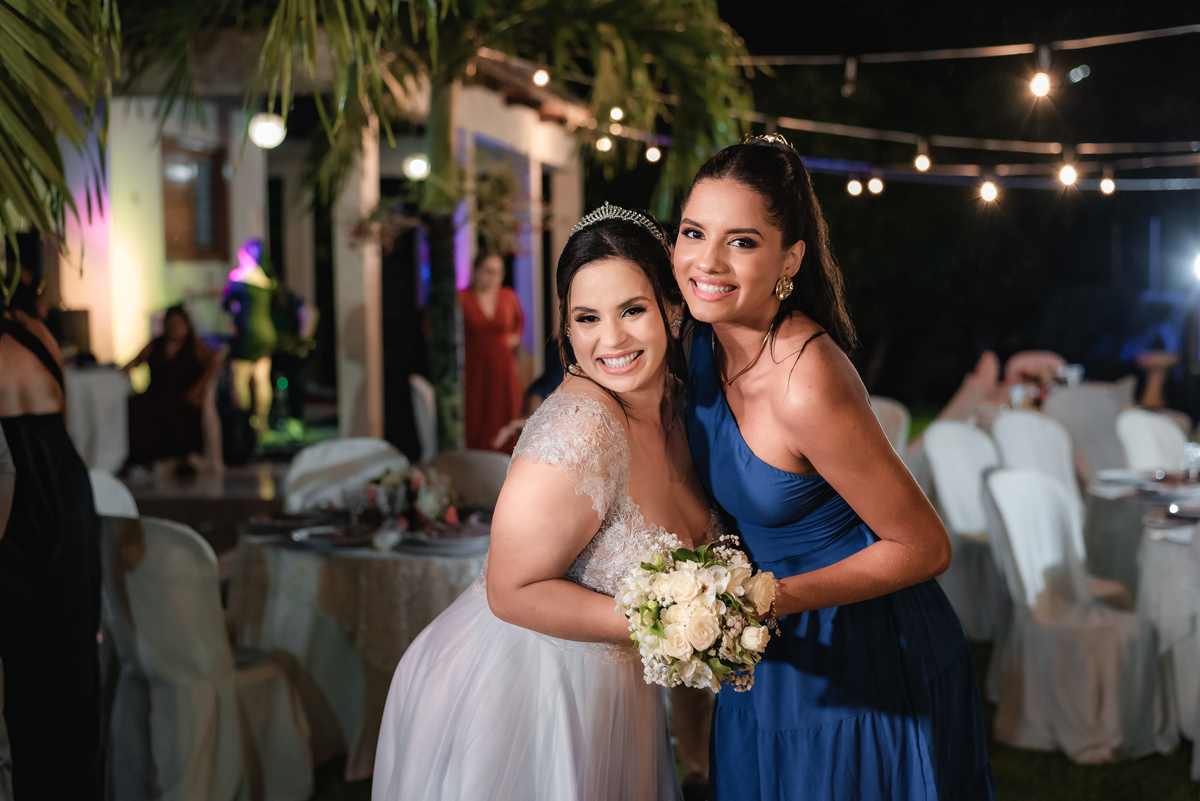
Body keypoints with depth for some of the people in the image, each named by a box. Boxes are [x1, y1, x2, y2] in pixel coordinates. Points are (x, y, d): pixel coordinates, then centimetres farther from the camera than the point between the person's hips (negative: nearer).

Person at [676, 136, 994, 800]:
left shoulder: (808, 390, -31)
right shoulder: (705, 335, -8)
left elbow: (925, 549, -22)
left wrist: (778, 599, -27)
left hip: (864, 661, -7)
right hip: (775, 653, 7)